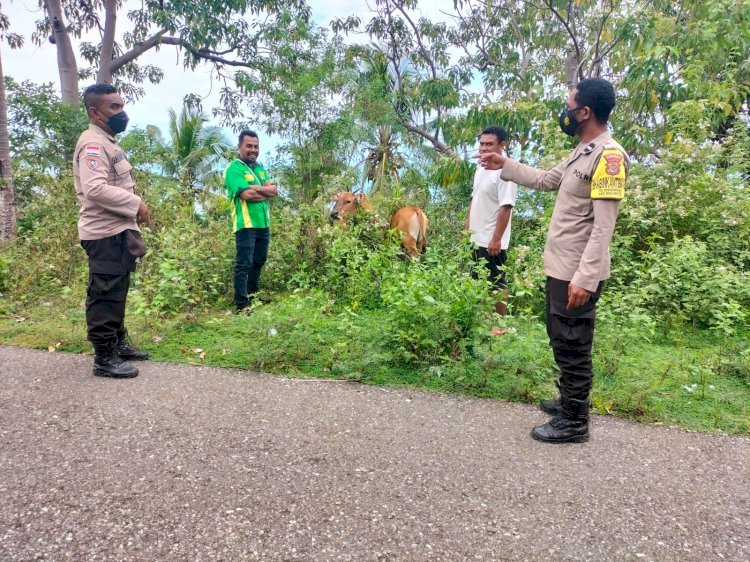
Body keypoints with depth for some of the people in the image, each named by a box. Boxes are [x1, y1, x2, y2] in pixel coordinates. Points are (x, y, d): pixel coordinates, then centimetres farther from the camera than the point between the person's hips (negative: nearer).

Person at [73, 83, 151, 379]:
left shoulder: (106, 142, 19)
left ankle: (118, 342, 31)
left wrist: (132, 209, 11)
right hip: (105, 234, -11)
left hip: (117, 231, 11)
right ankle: (104, 358, 3)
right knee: (106, 296, -5)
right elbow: (95, 189, -27)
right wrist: (136, 204, -20)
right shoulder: (93, 144, -14)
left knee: (116, 293, 18)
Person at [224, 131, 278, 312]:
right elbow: (246, 194, -21)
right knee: (244, 265, -6)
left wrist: (255, 188, -13)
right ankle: (242, 304, -2)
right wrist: (265, 190, -6)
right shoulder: (234, 168, -8)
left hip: (264, 224, 8)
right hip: (246, 224, -8)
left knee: (259, 262, 18)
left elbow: (274, 190, 3)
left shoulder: (260, 168, 16)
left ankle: (252, 295, 34)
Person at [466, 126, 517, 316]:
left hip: (492, 241, -9)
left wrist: (496, 239, -24)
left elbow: (505, 207, -23)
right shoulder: (480, 169, 9)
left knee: (496, 285, 2)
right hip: (476, 238, 9)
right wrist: (468, 226, 17)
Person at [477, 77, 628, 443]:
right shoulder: (582, 151, 13)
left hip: (578, 273, -10)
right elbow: (546, 181, 27)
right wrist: (504, 165, 26)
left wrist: (585, 278, -25)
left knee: (572, 346, 1)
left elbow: (603, 227, -22)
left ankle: (574, 423, 17)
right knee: (560, 339, 21)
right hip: (561, 267, 10)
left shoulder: (608, 155, -18)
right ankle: (569, 401, 38)